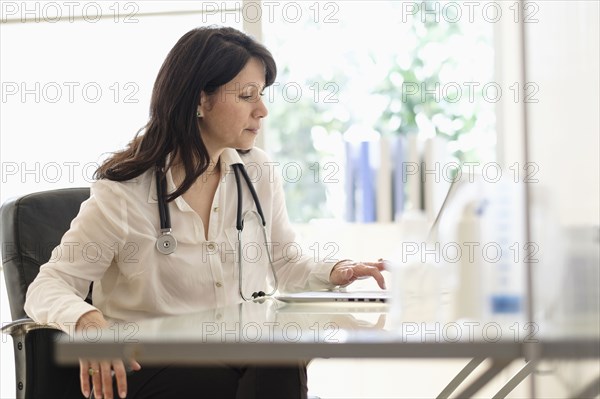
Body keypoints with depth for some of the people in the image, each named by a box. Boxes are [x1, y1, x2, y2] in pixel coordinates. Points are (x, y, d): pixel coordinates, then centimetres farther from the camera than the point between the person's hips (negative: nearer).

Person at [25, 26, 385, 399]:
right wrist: (87, 320, -32)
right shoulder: (125, 191, -9)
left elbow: (286, 263, 20)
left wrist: (334, 272, -3)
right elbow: (49, 286, -8)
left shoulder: (257, 171, 6)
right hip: (148, 365, -4)